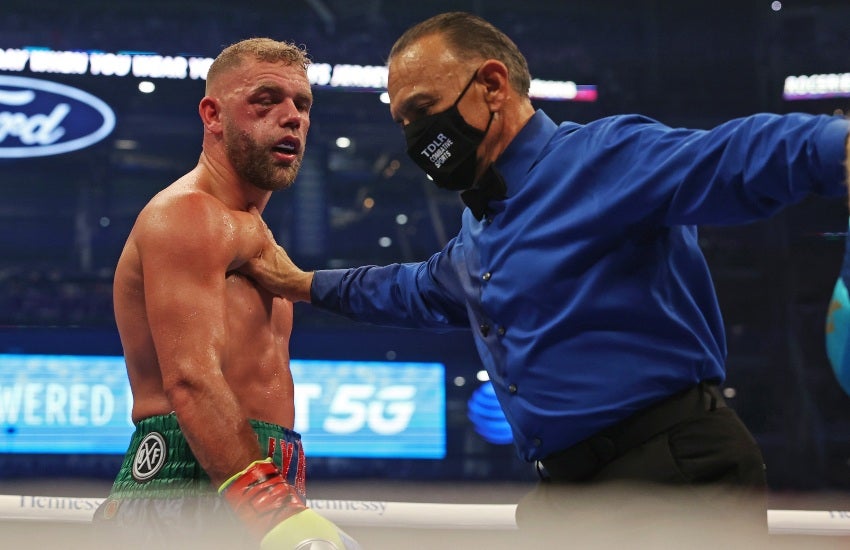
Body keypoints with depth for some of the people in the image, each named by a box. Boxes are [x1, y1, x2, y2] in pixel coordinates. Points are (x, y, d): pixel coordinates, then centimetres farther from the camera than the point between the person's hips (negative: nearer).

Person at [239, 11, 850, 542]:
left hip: (678, 474, -9)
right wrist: (302, 283, 48)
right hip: (571, 487, 9)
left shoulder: (605, 157, -10)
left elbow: (736, 155, -28)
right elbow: (417, 291, 43)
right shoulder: (476, 236, 20)